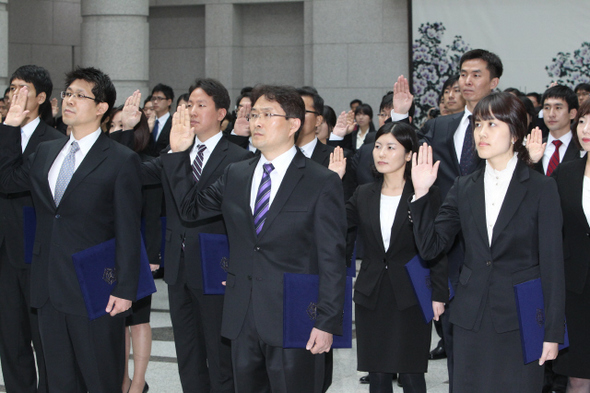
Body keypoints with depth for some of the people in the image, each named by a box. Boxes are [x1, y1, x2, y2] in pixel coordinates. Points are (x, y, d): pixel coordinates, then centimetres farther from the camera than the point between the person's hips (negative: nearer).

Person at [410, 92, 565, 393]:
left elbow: (553, 263, -3)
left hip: (520, 321, -3)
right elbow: (430, 247, 3)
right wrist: (421, 193, -9)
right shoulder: (464, 188, 8)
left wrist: (552, 333, -6)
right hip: (471, 319, 3)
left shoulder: (542, 189, -2)